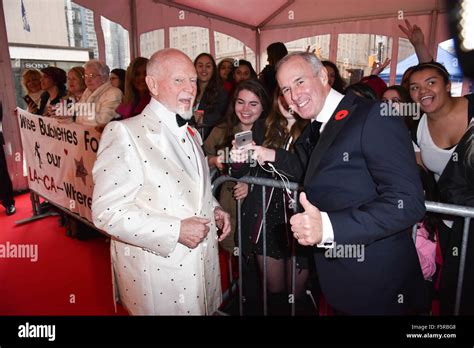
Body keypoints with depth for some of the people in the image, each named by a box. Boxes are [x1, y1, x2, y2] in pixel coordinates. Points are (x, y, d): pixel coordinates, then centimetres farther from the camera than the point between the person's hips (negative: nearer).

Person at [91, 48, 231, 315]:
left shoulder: (192, 133, 11)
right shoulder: (124, 133, -15)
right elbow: (107, 211, -20)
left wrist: (214, 209, 1)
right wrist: (175, 230, -24)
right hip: (156, 271, -7)